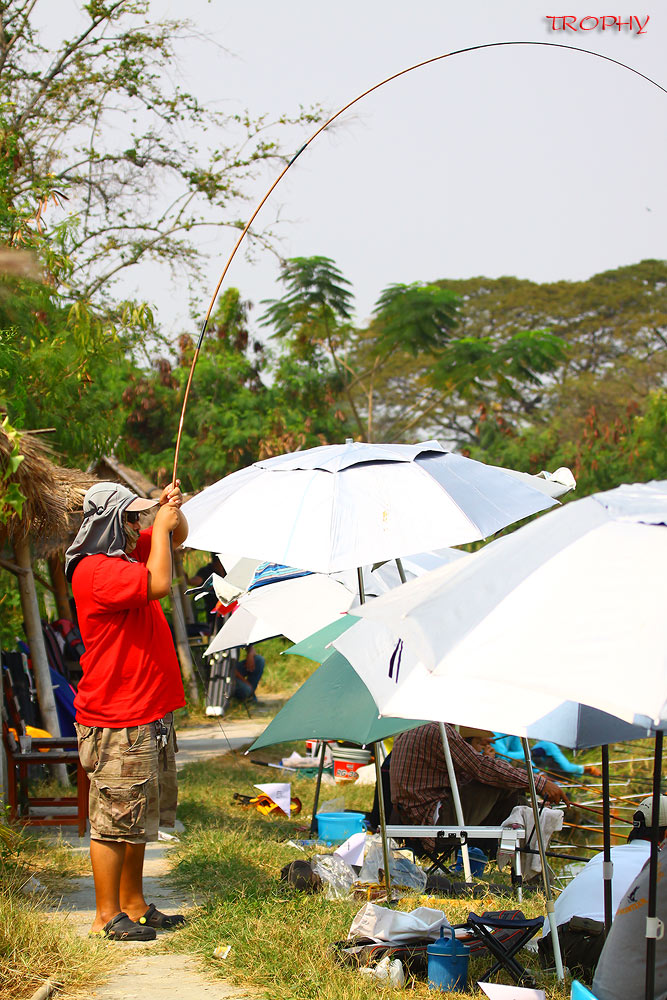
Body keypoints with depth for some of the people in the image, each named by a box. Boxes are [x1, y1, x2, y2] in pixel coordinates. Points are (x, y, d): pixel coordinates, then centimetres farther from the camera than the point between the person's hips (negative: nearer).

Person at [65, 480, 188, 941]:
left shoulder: (128, 554, 13)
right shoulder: (95, 570, -17)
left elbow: (178, 537, 27)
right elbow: (159, 584, -30)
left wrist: (173, 510, 4)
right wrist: (160, 526, -18)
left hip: (151, 715, 10)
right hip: (117, 723, -10)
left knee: (140, 818, 16)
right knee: (115, 820, -3)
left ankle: (134, 904, 26)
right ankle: (108, 915, 6)